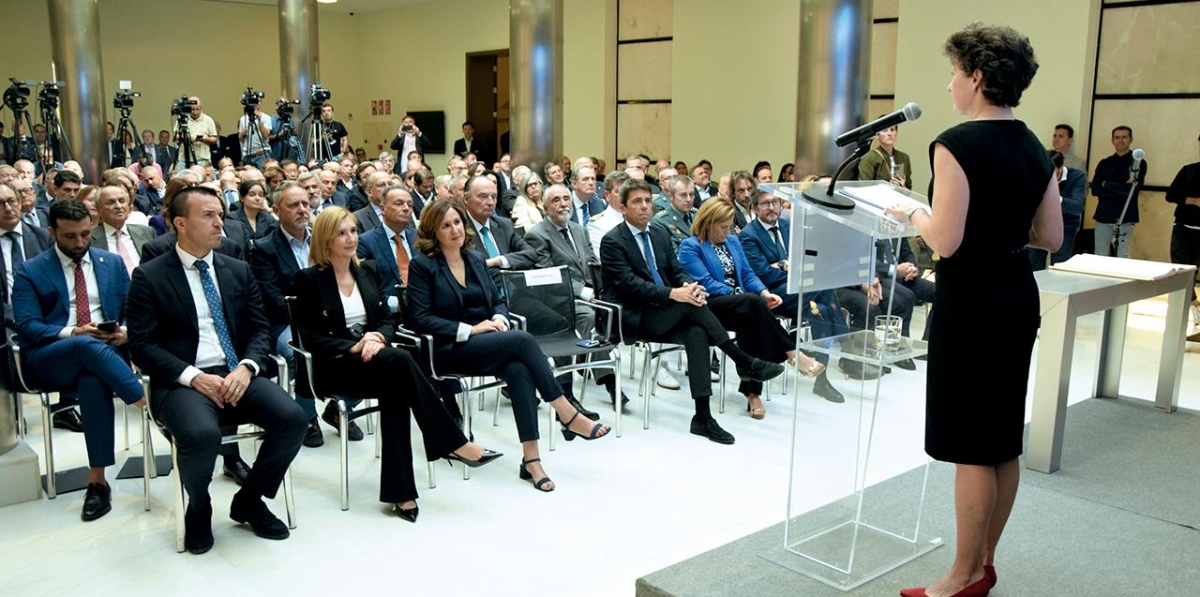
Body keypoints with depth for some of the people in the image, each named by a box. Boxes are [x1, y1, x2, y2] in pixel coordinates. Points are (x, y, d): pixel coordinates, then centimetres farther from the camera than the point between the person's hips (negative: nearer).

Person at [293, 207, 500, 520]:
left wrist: (378, 338, -12)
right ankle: (454, 443, -31)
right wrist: (353, 347, -20)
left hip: (375, 359, 5)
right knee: (401, 360, -34)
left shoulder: (369, 269, 14)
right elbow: (309, 336, -6)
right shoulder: (309, 278, -2)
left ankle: (400, 491, -34)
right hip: (334, 368, -5)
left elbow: (387, 318, 11)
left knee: (395, 386, -33)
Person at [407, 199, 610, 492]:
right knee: (522, 340, -28)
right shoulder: (422, 266, -2)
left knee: (519, 370, -30)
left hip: (487, 345, 5)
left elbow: (498, 300, 19)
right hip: (449, 350, -5)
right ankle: (568, 416, -21)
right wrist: (468, 329, -17)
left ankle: (531, 458, -31)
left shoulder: (475, 259, 15)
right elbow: (421, 318, -9)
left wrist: (499, 319, -6)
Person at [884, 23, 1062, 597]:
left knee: (972, 446, 1)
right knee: (1004, 438, 15)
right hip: (1018, 296, 9)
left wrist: (912, 213, -3)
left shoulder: (957, 143, -16)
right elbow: (1050, 236, 12)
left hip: (971, 300, -8)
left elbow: (945, 240, -21)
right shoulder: (1033, 148, 8)